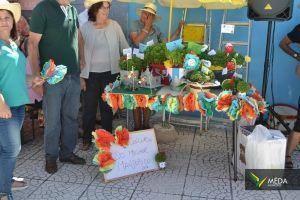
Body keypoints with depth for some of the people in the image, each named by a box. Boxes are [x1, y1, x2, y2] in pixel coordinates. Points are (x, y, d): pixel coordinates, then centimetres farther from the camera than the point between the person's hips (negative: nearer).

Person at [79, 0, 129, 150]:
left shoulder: (114, 26, 2)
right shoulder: (84, 28, -2)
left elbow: (125, 47, 7)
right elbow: (80, 53, 0)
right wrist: (81, 76, -3)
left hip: (110, 73, 1)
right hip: (91, 74, -1)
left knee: (107, 107, 11)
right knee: (89, 108, 5)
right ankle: (87, 139, 23)